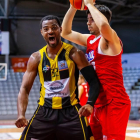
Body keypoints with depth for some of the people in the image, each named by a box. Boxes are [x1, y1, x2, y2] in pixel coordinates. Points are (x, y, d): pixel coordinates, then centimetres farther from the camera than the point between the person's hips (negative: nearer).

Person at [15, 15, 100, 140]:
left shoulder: (74, 53, -6)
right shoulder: (36, 58, 3)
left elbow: (94, 82, -8)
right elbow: (25, 89, 3)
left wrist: (90, 104, -28)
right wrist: (21, 114, -14)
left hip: (71, 112, -2)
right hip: (45, 112, 2)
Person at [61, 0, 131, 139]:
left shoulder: (110, 38, -11)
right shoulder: (90, 40, 15)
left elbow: (104, 24, -34)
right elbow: (65, 32, 19)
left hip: (114, 103, -9)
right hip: (98, 104, 9)